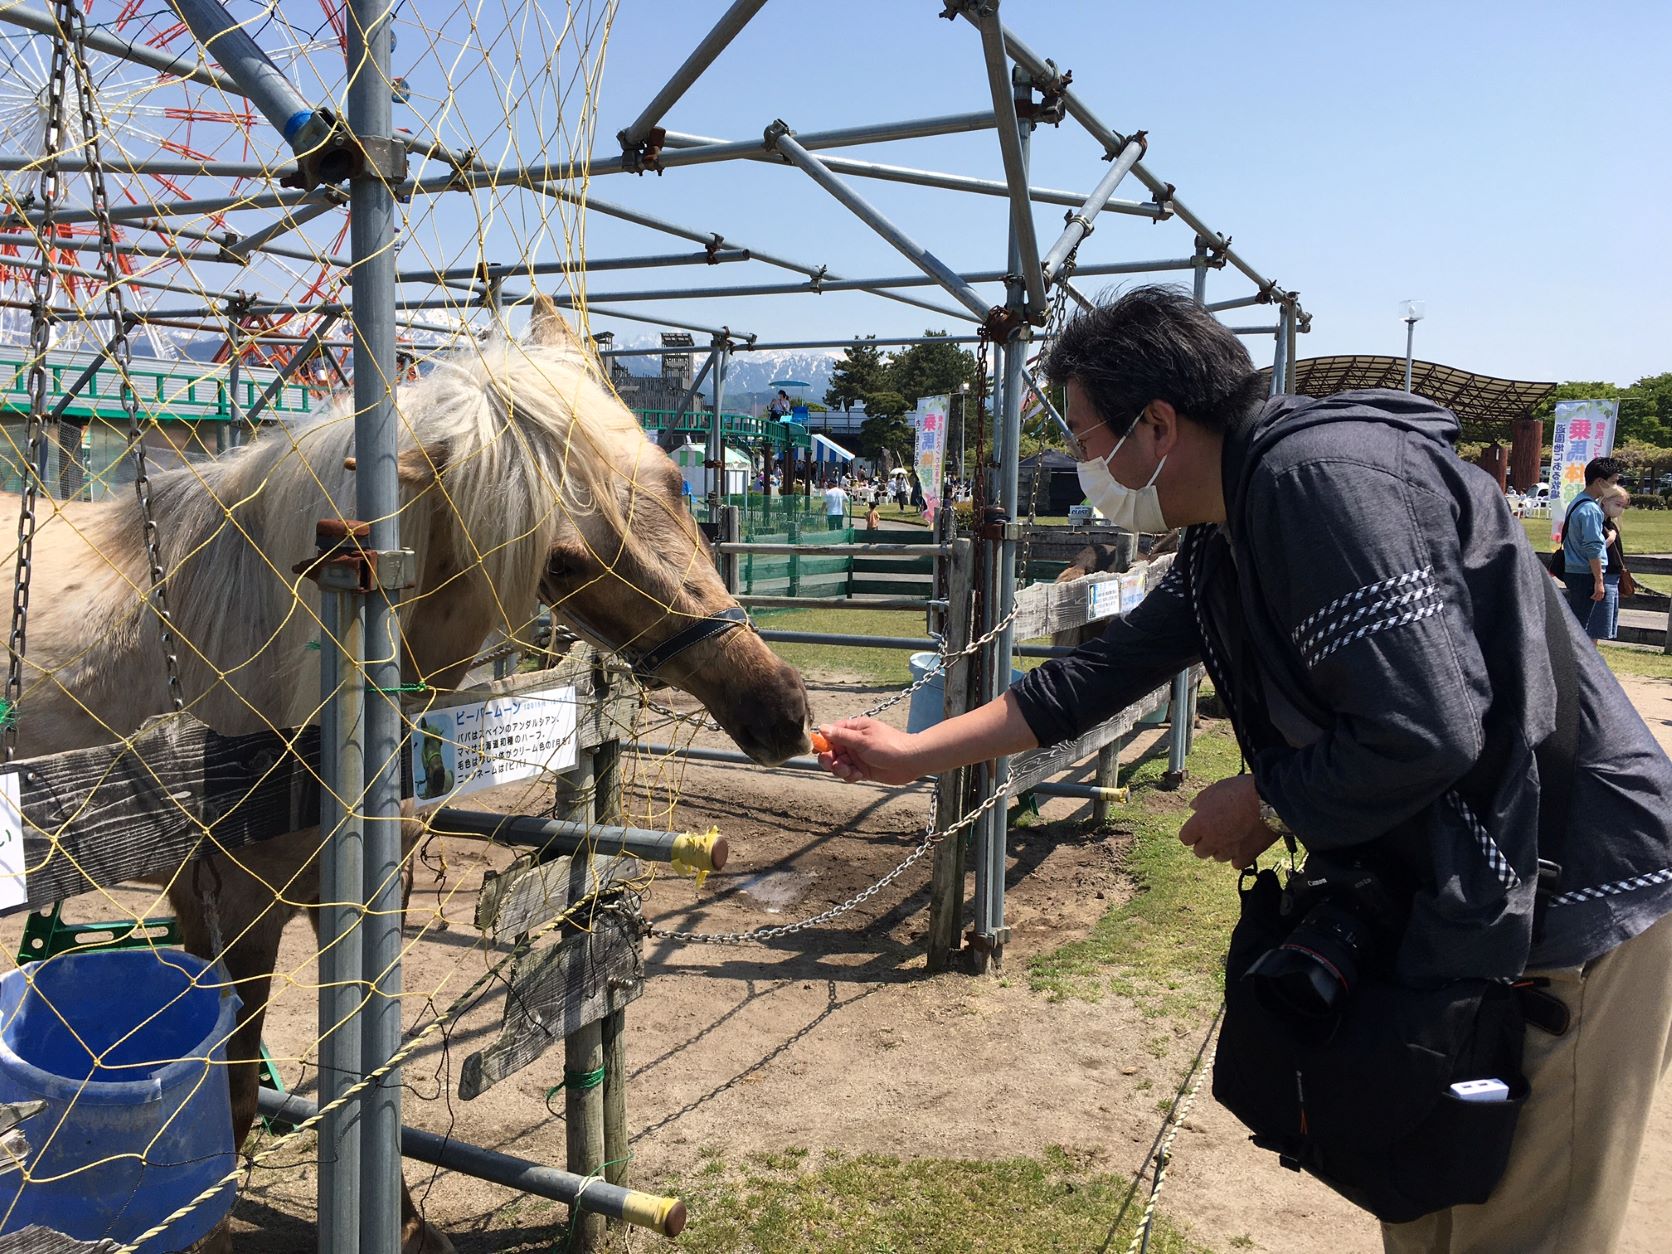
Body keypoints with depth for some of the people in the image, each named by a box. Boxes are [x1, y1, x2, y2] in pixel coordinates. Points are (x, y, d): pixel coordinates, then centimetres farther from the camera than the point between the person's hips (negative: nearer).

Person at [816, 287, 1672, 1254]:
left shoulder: (1323, 477, -24)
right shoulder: (1222, 540, 8)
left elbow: (1421, 732, -29)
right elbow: (1101, 675, 14)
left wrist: (1259, 805, -11)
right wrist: (913, 754, 17)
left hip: (1559, 902, -9)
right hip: (1448, 892, 10)